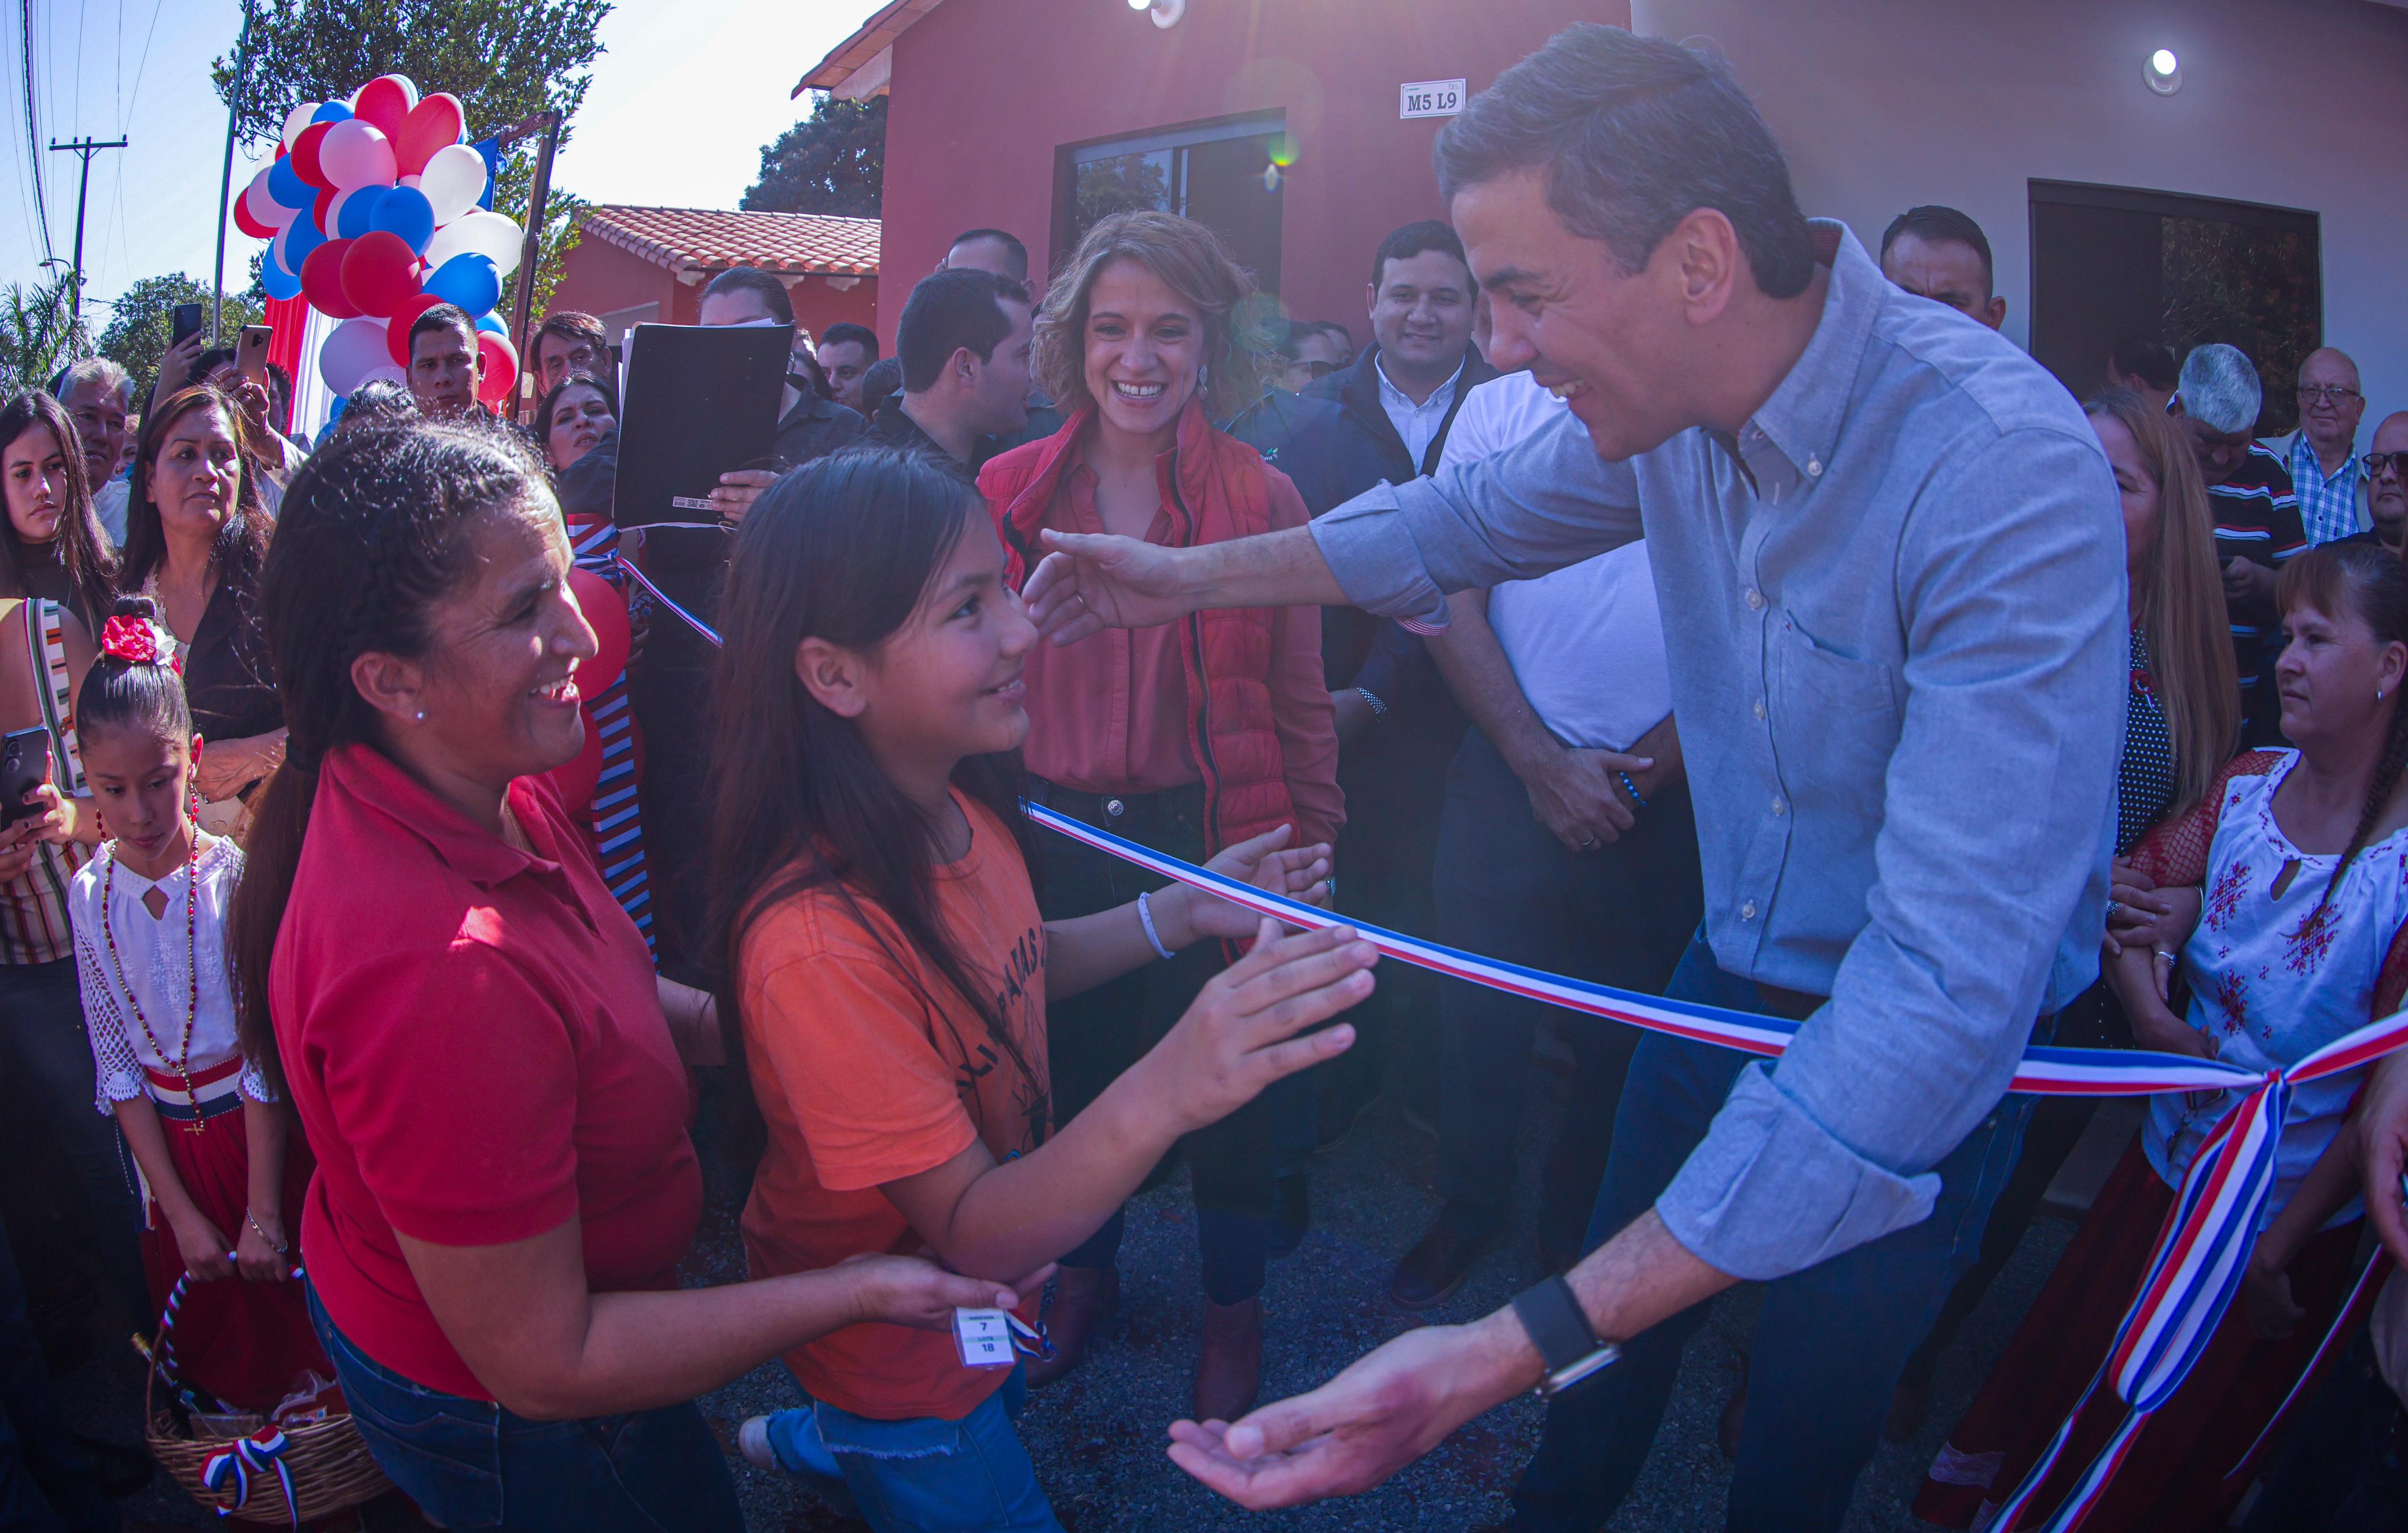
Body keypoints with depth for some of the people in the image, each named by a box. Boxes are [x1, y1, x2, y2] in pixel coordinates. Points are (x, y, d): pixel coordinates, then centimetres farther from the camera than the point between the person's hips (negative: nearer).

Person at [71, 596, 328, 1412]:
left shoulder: (235, 876, -17)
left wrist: (264, 1211, -14)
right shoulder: (91, 894, -6)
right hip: (168, 1140, 4)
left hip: (264, 1127, -3)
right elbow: (116, 1066, -2)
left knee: (288, 1303, 9)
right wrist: (182, 1213, -4)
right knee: (212, 1330, 19)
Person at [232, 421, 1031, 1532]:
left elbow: (592, 995, 7)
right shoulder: (442, 973, -40)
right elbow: (544, 1366, -31)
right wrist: (858, 1291, -28)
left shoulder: (473, 791, -10)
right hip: (516, 1432, -8)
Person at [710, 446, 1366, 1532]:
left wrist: (1185, 912, -5)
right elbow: (970, 1234, -35)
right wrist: (1160, 1098, -51)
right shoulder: (816, 943, -38)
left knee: (999, 1408, 34)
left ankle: (801, 1441, 59)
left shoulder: (960, 805, -13)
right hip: (891, 1347, -7)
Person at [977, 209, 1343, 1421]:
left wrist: (1311, 846, -7)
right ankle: (1085, 1267, 46)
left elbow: (1299, 702, -4)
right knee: (1071, 1061, 19)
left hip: (1206, 833, -2)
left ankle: (1234, 1305, 38)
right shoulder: (1009, 491, -3)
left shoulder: (1260, 498, -8)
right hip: (1051, 832, 2)